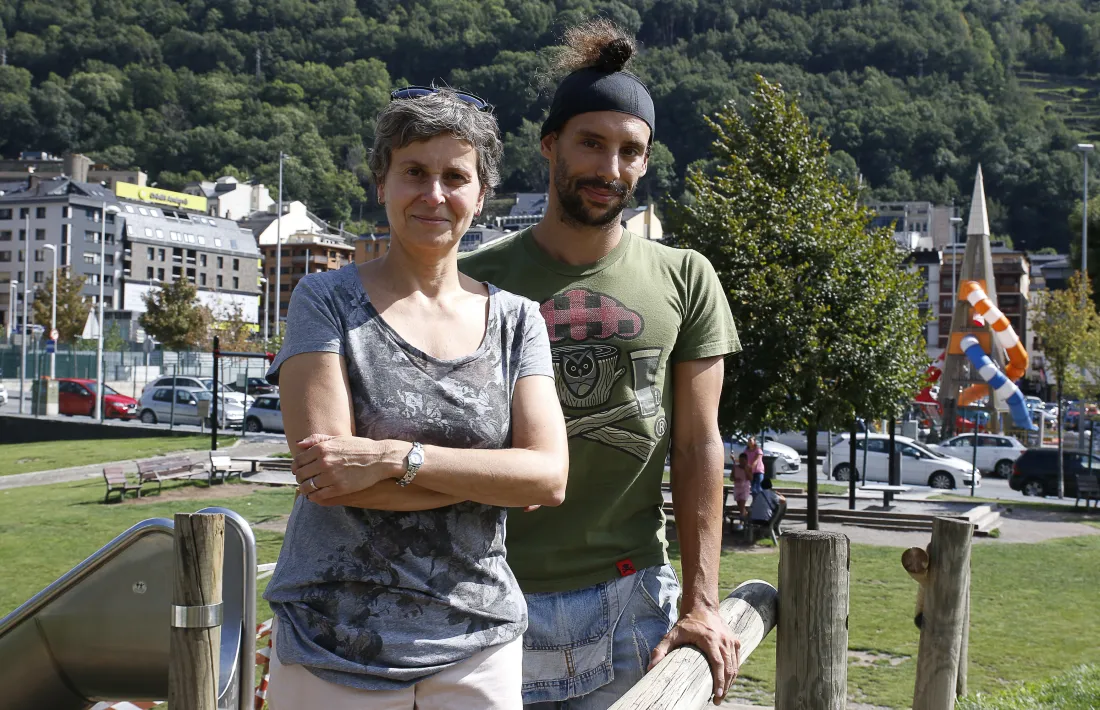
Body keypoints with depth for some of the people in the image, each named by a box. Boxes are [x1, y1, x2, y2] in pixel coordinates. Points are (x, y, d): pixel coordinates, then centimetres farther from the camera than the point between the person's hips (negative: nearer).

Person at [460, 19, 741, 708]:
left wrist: (701, 602, -4)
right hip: (499, 597, -1)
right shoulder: (477, 281, 1)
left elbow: (698, 444, 2)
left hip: (630, 599, 1)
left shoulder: (683, 280, 4)